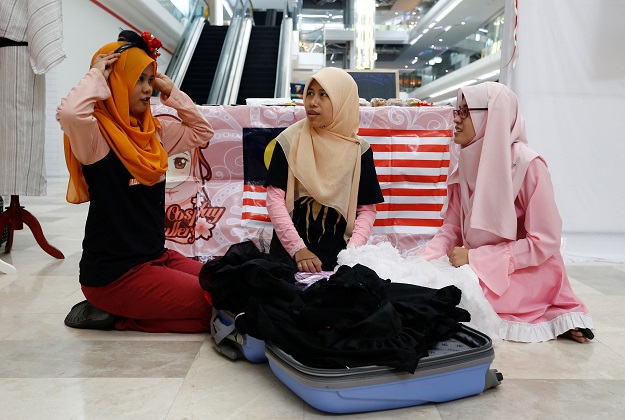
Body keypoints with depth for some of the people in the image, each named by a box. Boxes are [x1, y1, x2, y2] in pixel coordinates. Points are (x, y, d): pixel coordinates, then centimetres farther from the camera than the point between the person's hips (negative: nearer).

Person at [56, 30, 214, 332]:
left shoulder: (153, 131, 8)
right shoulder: (97, 136, -14)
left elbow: (201, 132, 17)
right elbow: (68, 113, -36)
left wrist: (171, 91, 6)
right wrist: (97, 75, -18)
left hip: (154, 256, 8)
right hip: (113, 273, -8)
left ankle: (119, 313, 7)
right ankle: (113, 311, 2)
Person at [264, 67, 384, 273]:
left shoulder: (359, 150, 0)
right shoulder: (290, 141, -2)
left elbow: (367, 209, 2)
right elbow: (275, 198, -5)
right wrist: (297, 248, -14)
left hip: (336, 253, 1)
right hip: (289, 251, -1)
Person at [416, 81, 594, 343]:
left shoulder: (527, 164, -18)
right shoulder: (468, 162, 2)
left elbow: (544, 242, -19)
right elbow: (452, 227, 3)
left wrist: (475, 258, -20)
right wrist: (424, 260, -15)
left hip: (525, 273, -7)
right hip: (475, 267, 7)